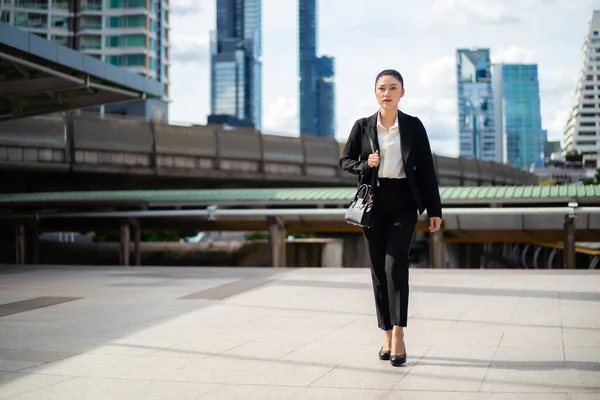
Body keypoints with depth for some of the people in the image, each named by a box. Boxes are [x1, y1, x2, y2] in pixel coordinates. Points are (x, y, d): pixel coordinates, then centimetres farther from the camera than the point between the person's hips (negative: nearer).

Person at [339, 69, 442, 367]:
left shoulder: (413, 126, 2)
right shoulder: (363, 126, 4)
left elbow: (426, 169, 2)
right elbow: (345, 160, 12)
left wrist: (434, 210, -1)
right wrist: (365, 165, -10)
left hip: (403, 202, -2)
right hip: (374, 202, 2)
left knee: (395, 263, -18)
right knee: (378, 269, 5)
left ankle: (398, 335, -15)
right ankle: (387, 335, 15)